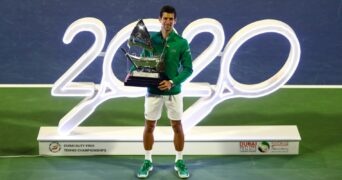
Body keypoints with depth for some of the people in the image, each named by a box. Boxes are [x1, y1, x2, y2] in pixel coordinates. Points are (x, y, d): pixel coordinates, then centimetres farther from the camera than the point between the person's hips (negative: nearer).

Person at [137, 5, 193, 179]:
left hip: (173, 92, -1)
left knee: (177, 126, 7)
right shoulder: (151, 40, -1)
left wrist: (172, 82, -19)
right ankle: (147, 161, 20)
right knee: (149, 126, 6)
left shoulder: (182, 43, -6)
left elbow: (188, 69, -6)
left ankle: (179, 162, 21)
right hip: (153, 91, 1)